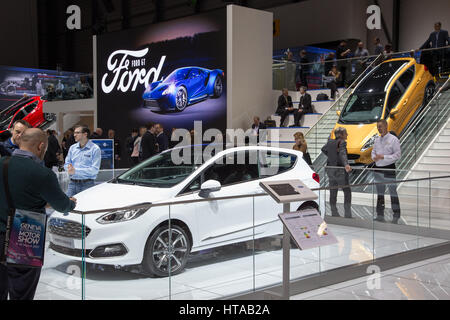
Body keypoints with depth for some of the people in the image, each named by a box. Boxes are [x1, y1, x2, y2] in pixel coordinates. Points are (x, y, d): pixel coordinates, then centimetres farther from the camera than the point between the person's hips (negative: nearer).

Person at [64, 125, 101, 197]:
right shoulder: (72, 147, 13)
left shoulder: (95, 149, -6)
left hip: (87, 184, -5)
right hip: (72, 183, 5)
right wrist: (69, 168, -8)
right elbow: (66, 164, 18)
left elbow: (95, 170, -13)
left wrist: (76, 171, -16)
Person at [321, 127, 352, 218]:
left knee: (333, 193, 9)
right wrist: (346, 164, -46)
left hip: (330, 169, 7)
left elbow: (323, 149, 26)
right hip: (340, 170, -7)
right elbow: (342, 154, -31)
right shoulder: (342, 142, -13)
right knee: (347, 192, 0)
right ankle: (347, 214, -6)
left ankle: (334, 214, 12)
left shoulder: (330, 142, 8)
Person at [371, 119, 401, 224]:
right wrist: (374, 157, -5)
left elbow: (398, 154, -12)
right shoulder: (377, 139, 11)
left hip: (389, 169, -6)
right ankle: (380, 215, 21)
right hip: (378, 169, 6)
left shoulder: (393, 139, -8)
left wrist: (383, 157, -18)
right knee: (380, 193, 12)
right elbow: (373, 151, 19)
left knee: (393, 192, -3)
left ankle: (396, 216, 4)